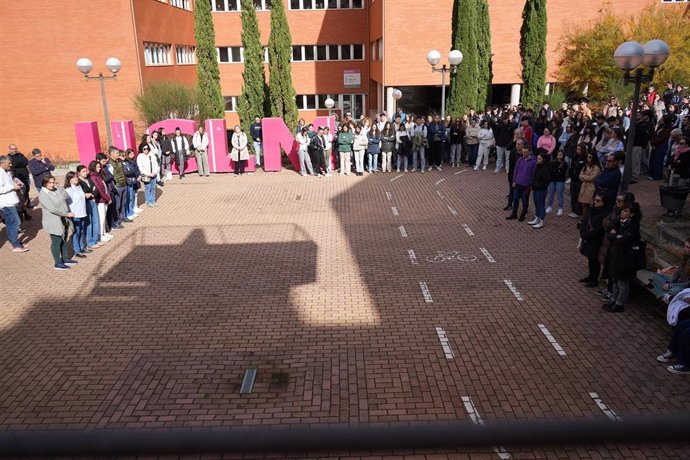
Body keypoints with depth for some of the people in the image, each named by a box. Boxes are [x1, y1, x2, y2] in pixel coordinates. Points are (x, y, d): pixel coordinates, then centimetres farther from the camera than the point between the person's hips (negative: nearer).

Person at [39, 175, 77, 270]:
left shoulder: (57, 189, 3)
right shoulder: (43, 195, -18)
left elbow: (67, 197, 17)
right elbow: (52, 209, -25)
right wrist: (67, 214, -22)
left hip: (63, 220, 7)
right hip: (53, 222, -7)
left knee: (64, 240, 18)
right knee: (56, 241, 2)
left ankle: (65, 259, 32)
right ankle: (58, 263, 12)